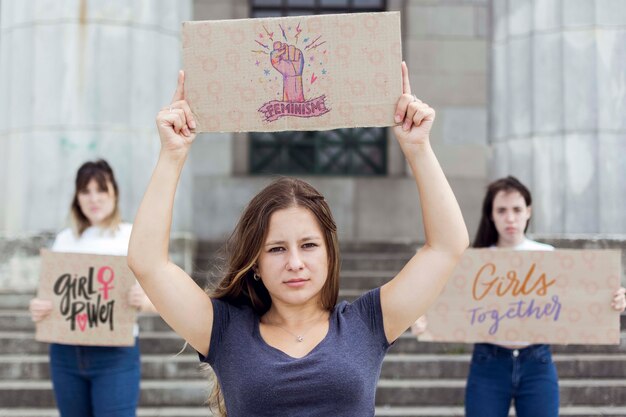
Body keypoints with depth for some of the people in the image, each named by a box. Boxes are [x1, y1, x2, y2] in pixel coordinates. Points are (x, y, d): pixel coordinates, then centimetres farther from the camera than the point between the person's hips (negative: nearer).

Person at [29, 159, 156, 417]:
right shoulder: (64, 240, 10)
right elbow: (49, 294, 13)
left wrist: (143, 301, -27)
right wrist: (36, 309, -11)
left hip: (116, 355, -4)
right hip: (66, 353, 4)